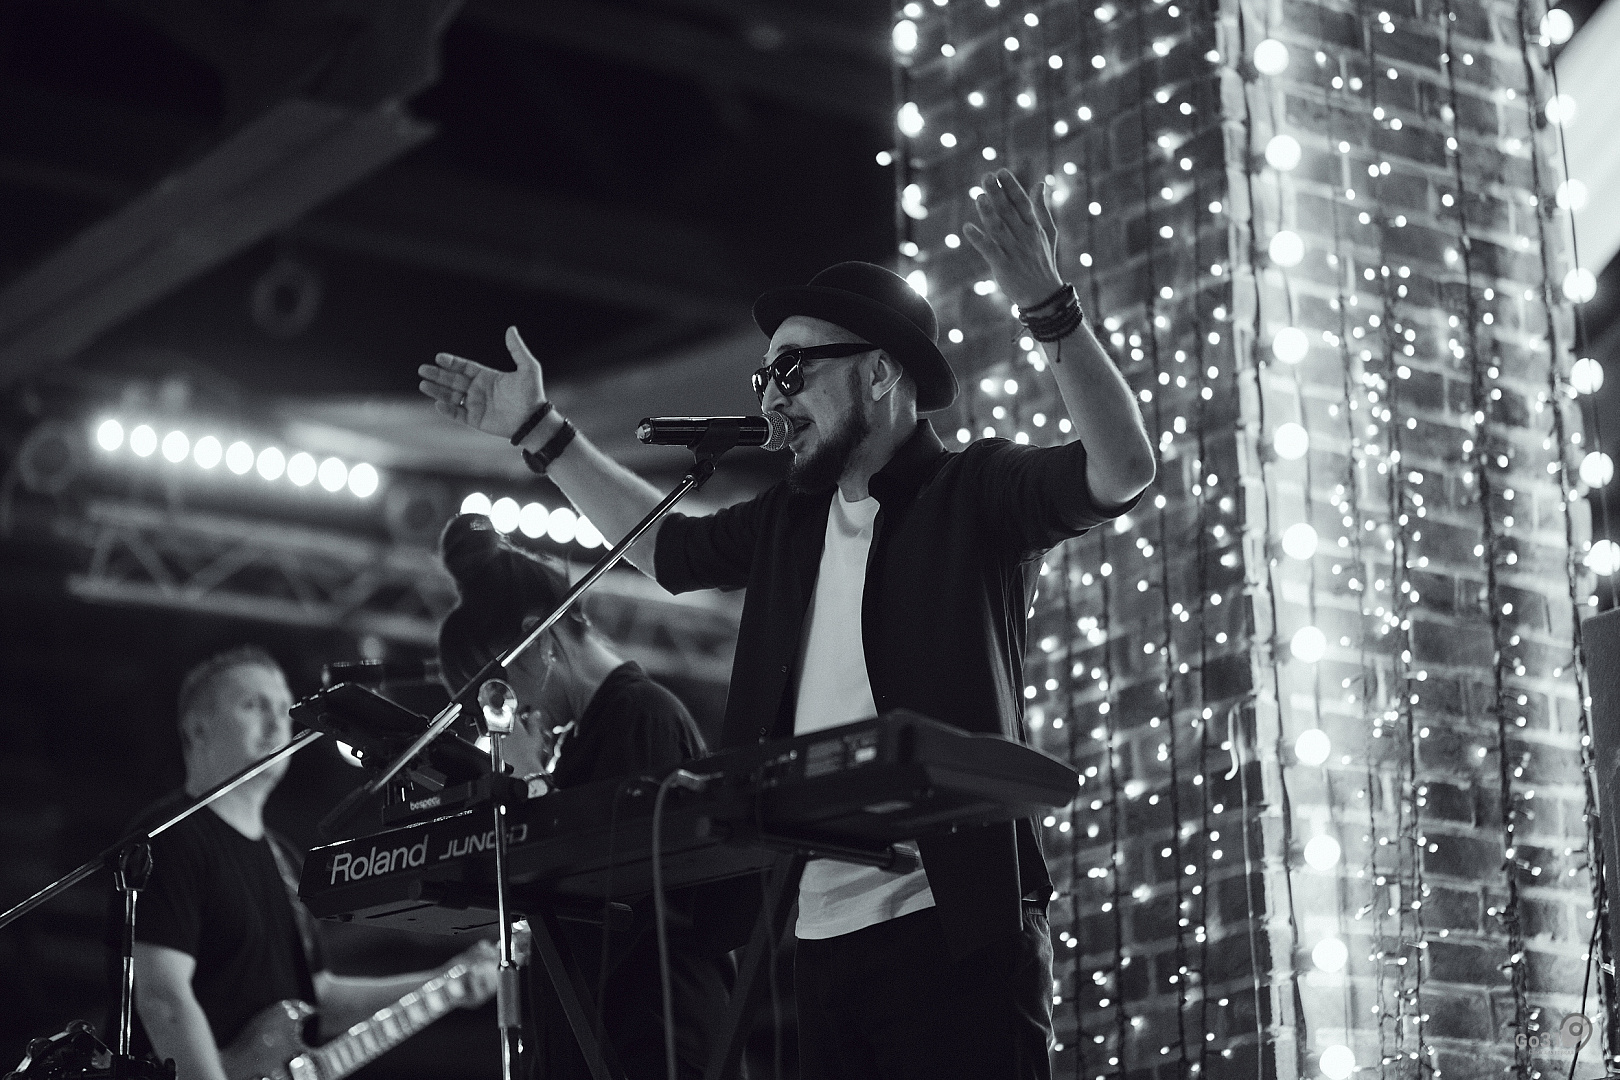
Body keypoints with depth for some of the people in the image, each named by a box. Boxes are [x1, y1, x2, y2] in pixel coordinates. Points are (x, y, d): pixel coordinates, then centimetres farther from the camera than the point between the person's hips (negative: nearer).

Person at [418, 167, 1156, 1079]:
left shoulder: (973, 492, -3)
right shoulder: (791, 519, 17)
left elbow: (1123, 470, -18)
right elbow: (664, 545, 34)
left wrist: (1049, 306, -27)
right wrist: (540, 430, 34)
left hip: (955, 926, -7)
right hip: (823, 935, 7)